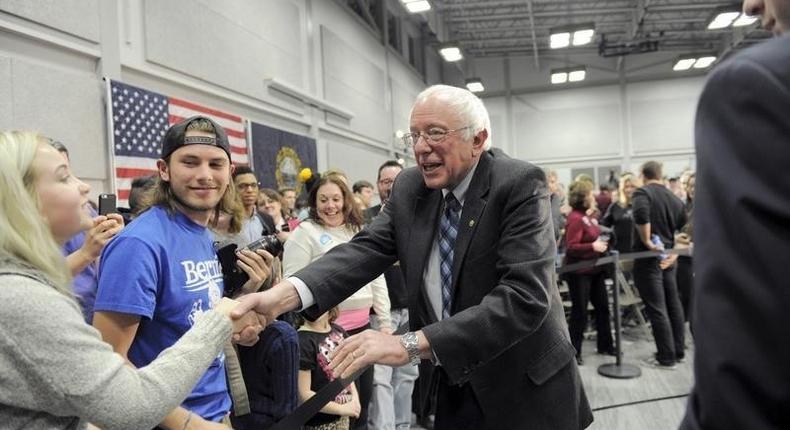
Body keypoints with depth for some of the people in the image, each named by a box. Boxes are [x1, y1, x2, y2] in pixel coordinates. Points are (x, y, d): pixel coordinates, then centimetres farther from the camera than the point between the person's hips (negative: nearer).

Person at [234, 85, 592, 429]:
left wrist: (412, 344, -37)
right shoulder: (409, 188, -2)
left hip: (526, 392, -4)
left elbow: (525, 296, -30)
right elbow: (366, 249, -11)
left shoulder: (520, 185, -20)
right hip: (455, 389, 5)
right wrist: (284, 294, -29)